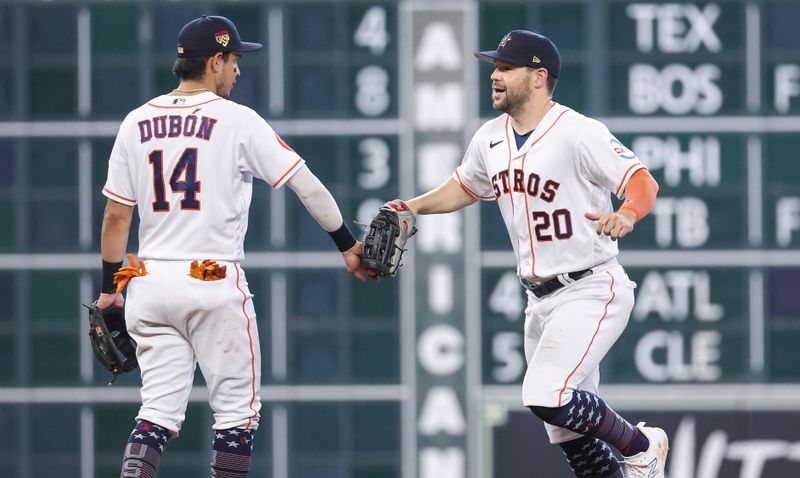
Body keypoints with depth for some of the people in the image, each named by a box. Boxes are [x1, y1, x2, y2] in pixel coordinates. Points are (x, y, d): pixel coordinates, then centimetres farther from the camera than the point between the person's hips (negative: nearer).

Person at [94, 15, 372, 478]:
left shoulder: (137, 123, 7)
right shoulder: (238, 120, -6)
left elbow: (116, 216, 9)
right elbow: (307, 185, -5)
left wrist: (110, 289, 18)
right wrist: (348, 245, 5)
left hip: (151, 283, 5)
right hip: (215, 284, -5)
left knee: (160, 410, 7)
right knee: (237, 410, 7)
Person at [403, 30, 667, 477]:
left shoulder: (578, 133, -17)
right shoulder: (491, 138, 7)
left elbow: (643, 182, -24)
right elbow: (465, 187, 25)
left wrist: (626, 215, -46)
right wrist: (414, 207, 9)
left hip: (592, 290, -8)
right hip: (542, 300, 8)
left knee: (547, 397, -24)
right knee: (567, 428, 8)